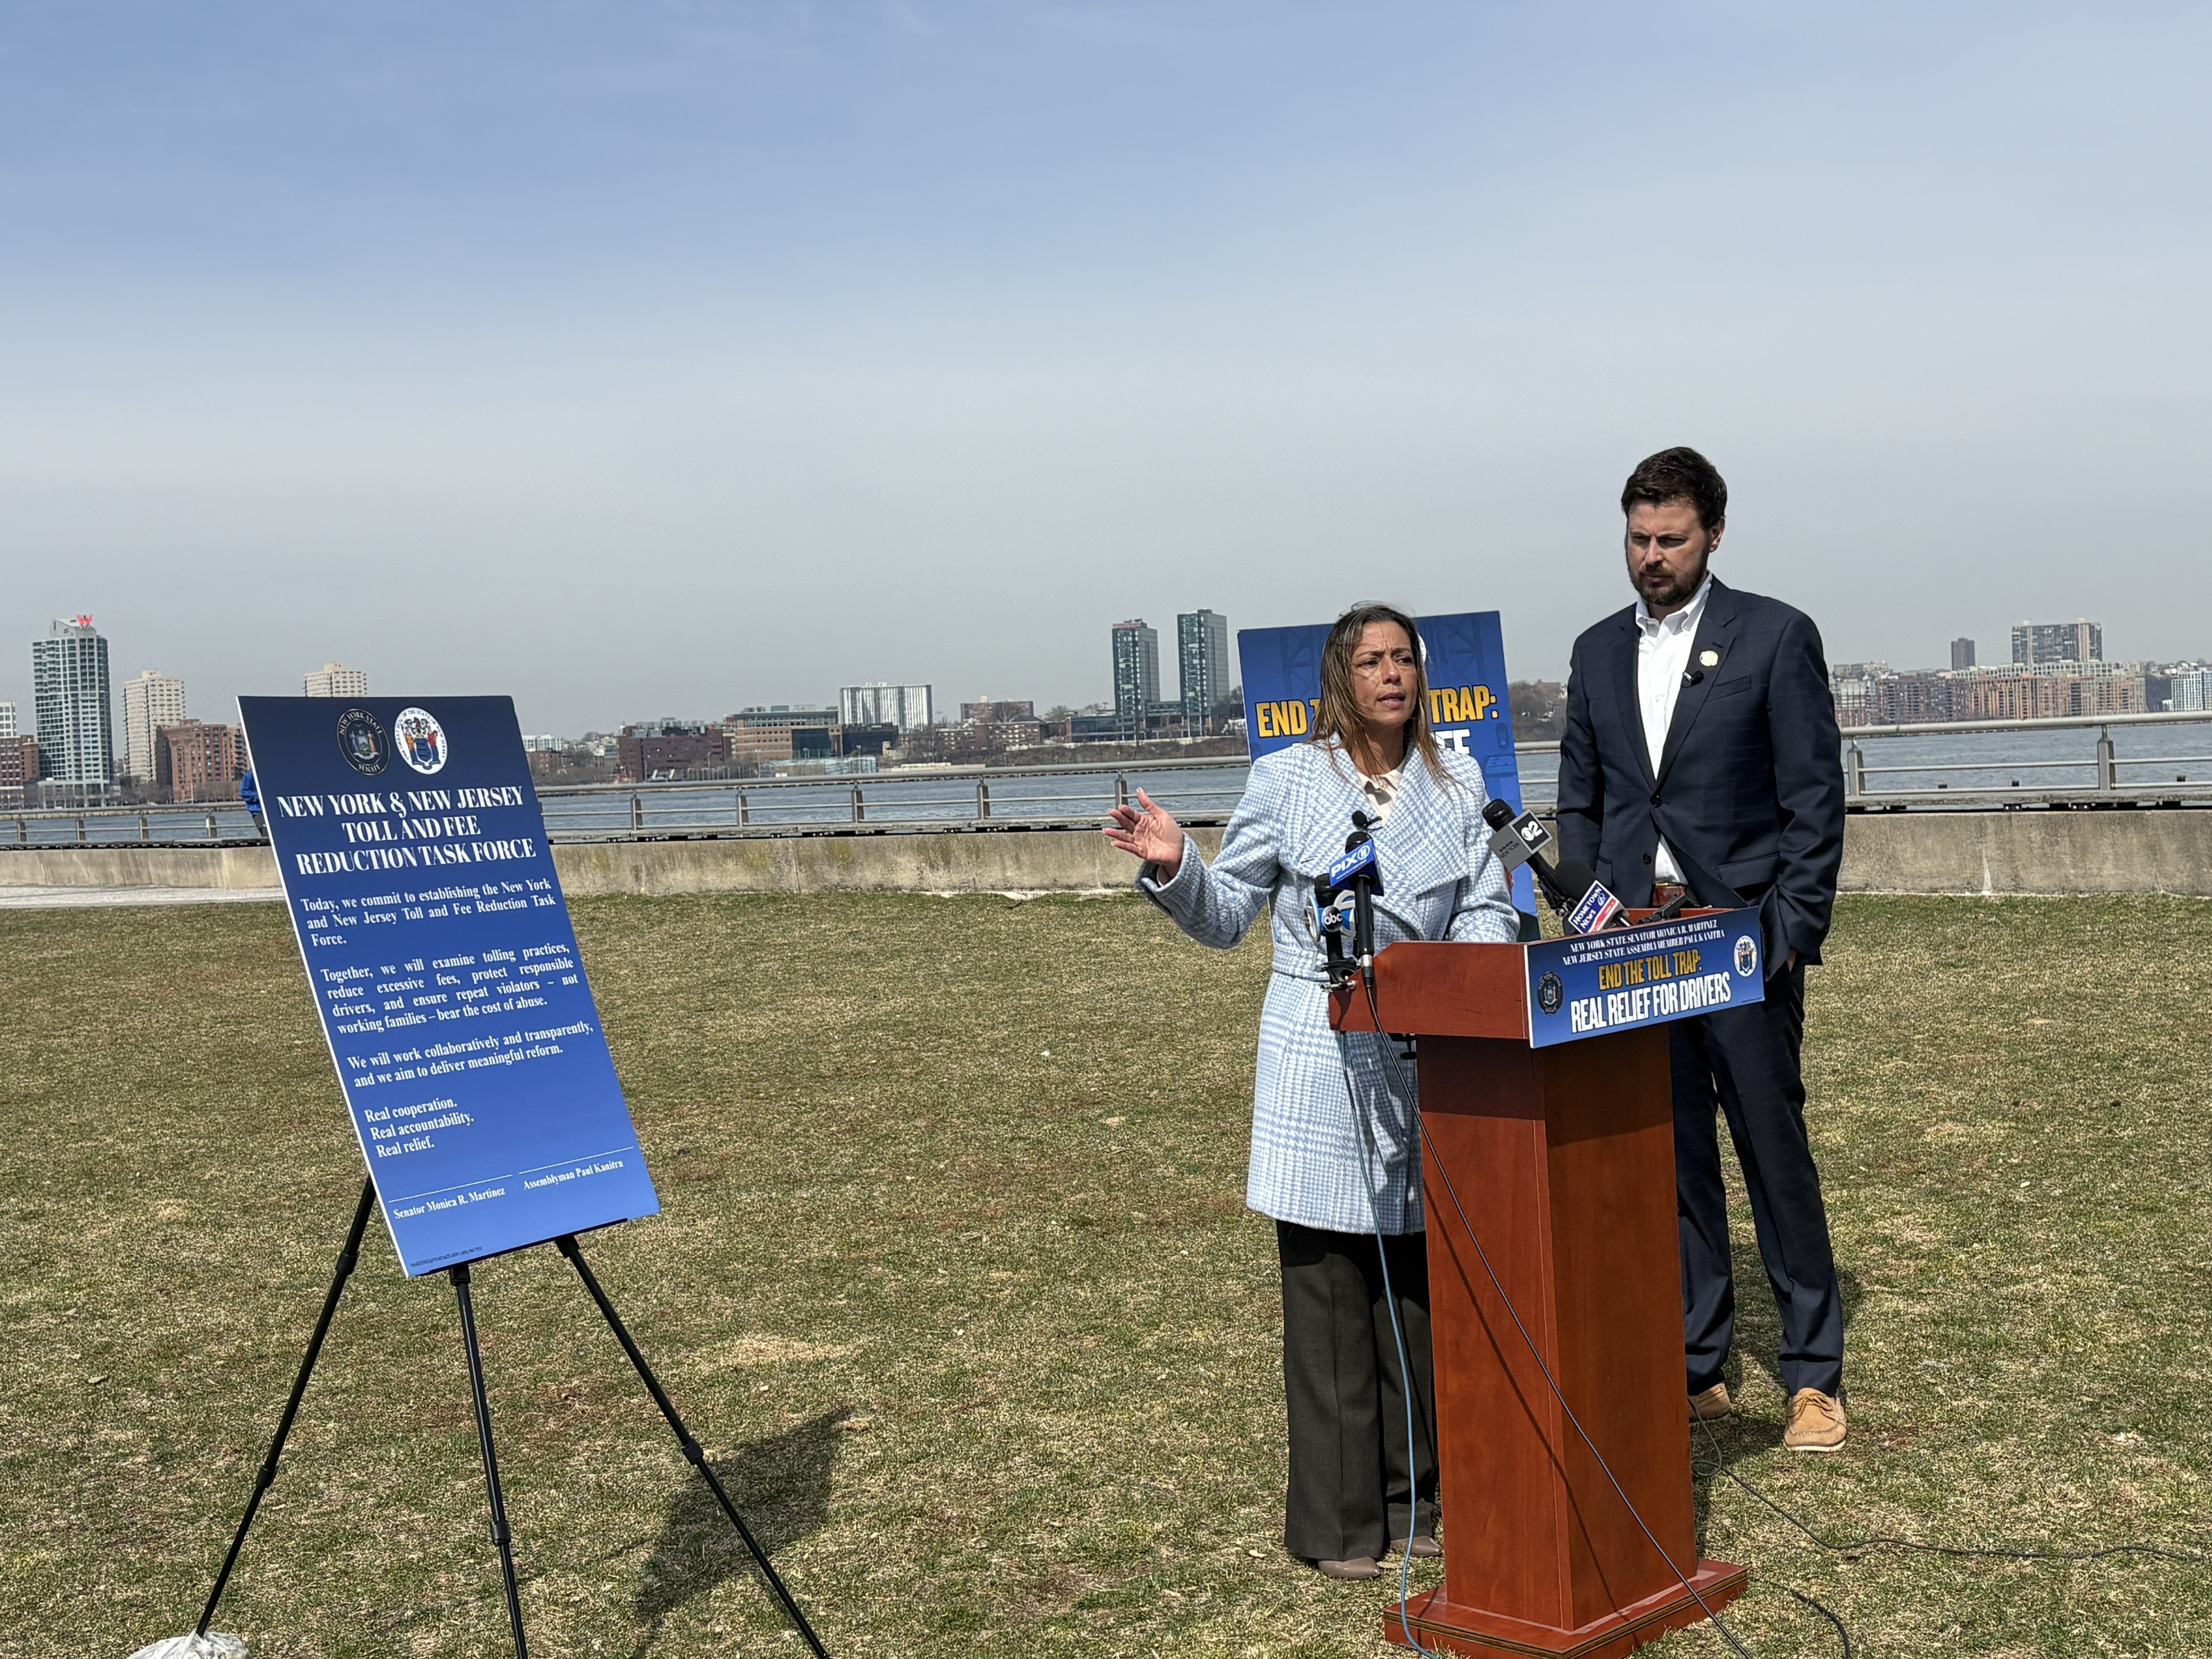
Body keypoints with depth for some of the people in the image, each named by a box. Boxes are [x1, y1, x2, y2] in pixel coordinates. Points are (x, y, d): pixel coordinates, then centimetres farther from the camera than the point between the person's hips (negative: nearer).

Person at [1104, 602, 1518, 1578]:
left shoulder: (1457, 784, 9)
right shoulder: (1285, 782, 2)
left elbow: (1487, 915, 9)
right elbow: (1225, 918, 7)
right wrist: (1173, 868, -12)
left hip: (1428, 1064, 3)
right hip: (1321, 1067, -3)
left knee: (1422, 1286, 9)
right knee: (1328, 1292, 0)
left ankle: (1416, 1499, 23)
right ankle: (1338, 1521, 10)